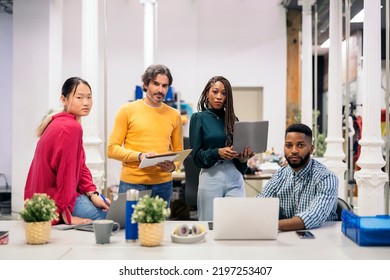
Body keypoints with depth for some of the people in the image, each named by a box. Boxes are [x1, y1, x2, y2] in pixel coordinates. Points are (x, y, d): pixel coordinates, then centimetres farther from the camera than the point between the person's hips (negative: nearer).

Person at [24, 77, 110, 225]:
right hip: (53, 202, -10)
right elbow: (66, 172, -24)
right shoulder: (71, 127, -22)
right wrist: (67, 214, -21)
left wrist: (93, 194, -1)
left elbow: (80, 166, 10)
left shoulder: (61, 122, 11)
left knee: (107, 205, 16)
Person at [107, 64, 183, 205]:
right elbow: (112, 149, -3)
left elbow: (178, 151, 14)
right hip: (131, 183, -2)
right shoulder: (127, 110, 1)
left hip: (163, 184, 3)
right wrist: (139, 156, -17)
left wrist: (173, 166, -8)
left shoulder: (174, 115, 9)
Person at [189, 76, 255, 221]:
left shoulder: (232, 119, 13)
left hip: (234, 177, 3)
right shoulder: (198, 118, 3)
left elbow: (240, 148, 13)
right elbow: (196, 156, -2)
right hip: (211, 176, -3)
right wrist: (218, 153, -19)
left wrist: (243, 158, -9)